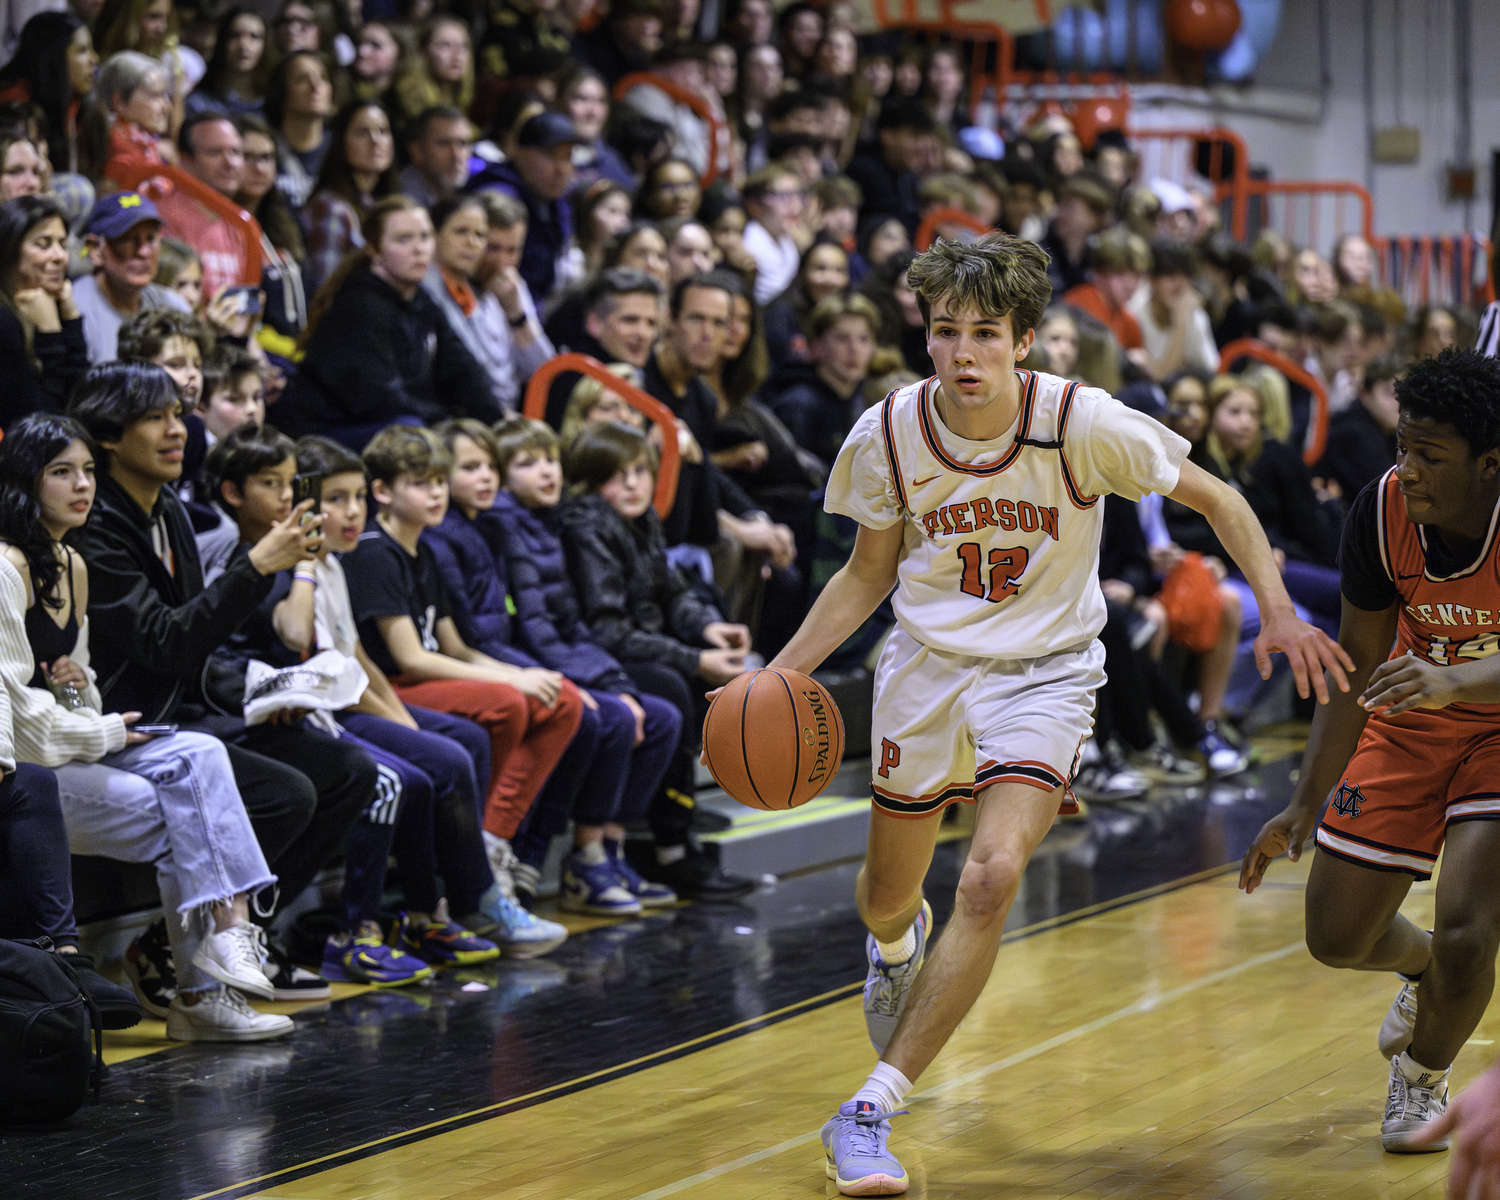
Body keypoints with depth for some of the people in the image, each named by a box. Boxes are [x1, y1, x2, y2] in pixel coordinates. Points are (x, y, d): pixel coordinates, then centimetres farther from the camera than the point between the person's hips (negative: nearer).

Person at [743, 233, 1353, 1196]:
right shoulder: (886, 435, -13)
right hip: (927, 665, 3)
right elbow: (868, 573, 3)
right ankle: (898, 942, 58)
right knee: (886, 897, 15)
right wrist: (780, 673, -8)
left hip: (1044, 673, -3)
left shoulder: (1083, 424, -21)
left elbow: (1217, 500, -7)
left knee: (991, 880, -23)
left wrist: (1278, 611, -19)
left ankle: (871, 1112, -15)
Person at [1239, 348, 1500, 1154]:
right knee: (1336, 935, 6)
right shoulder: (1381, 511, -19)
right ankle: (1420, 966, 43)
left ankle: (1424, 1079, 14)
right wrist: (1306, 805, -5)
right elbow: (1357, 663, -5)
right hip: (1413, 724, 4)